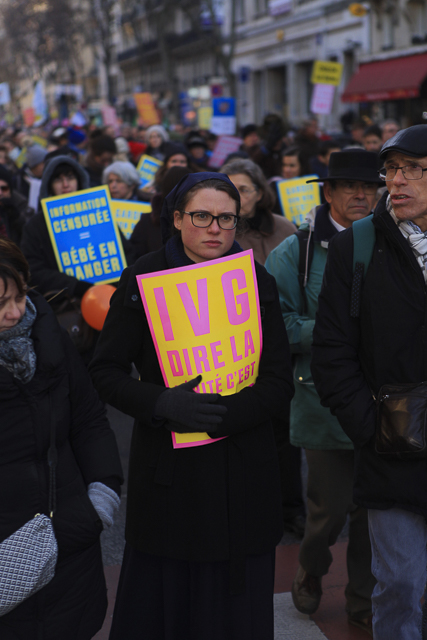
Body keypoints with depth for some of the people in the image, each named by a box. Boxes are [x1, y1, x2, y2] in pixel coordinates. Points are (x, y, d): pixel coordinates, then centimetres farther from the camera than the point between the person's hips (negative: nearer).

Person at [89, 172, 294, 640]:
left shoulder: (258, 284, 3)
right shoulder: (142, 280, -1)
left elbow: (279, 383, -1)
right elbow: (106, 372, -2)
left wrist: (224, 413, -18)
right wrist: (164, 403, -19)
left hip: (241, 471, 1)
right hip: (166, 467, -1)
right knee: (160, 601, 5)